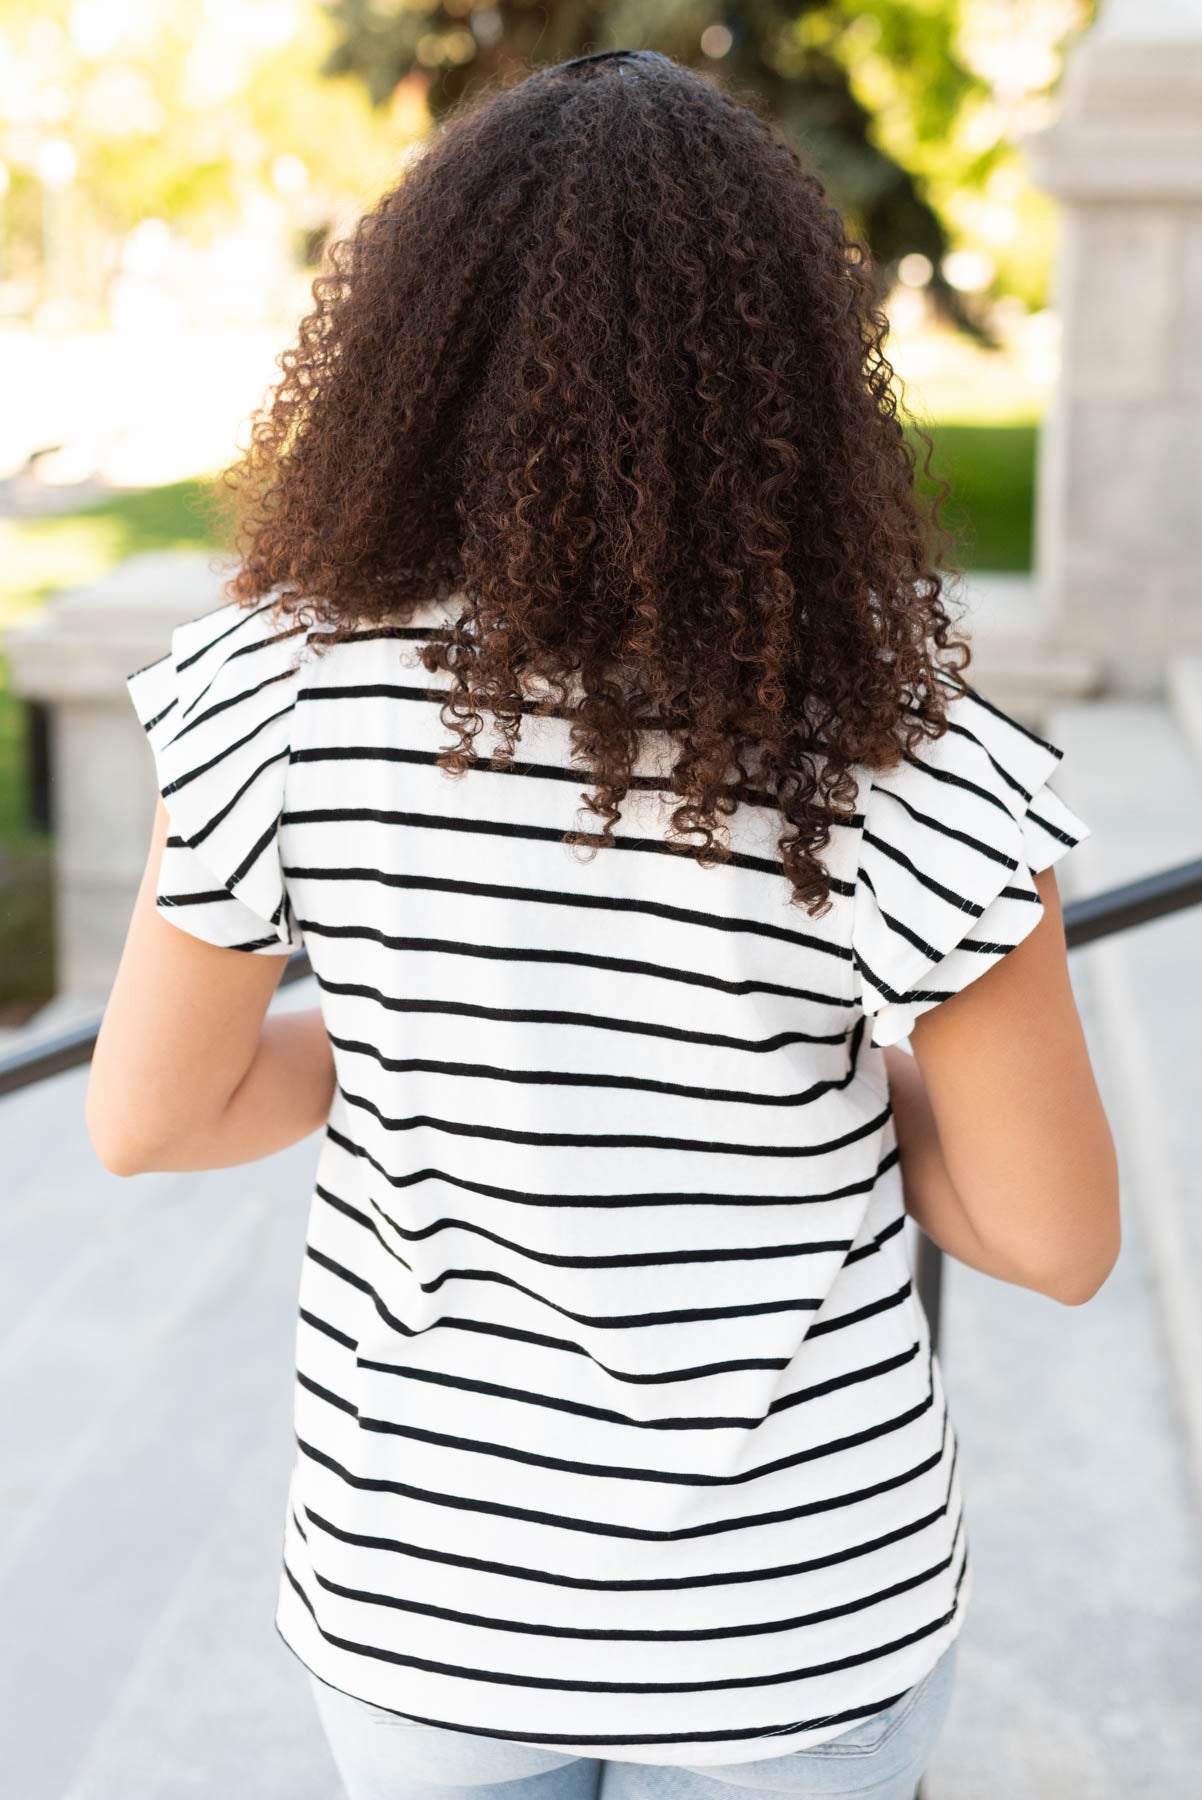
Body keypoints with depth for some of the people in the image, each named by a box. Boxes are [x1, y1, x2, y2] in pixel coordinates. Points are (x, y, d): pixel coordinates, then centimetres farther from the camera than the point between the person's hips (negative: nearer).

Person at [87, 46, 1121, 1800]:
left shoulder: (289, 698, -18)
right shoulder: (897, 753, -22)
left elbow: (143, 1115, -7)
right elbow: (1063, 1238, -13)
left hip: (425, 1577, 1)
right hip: (795, 1594, -1)